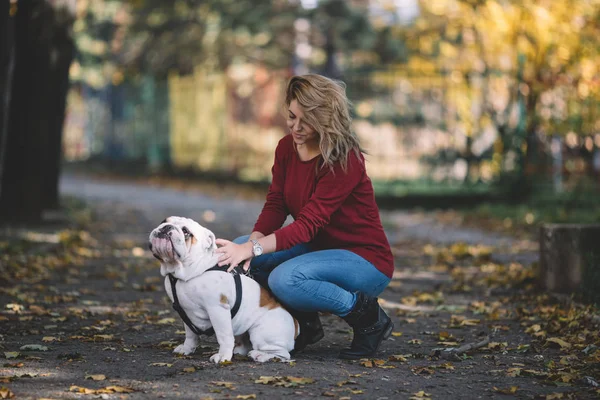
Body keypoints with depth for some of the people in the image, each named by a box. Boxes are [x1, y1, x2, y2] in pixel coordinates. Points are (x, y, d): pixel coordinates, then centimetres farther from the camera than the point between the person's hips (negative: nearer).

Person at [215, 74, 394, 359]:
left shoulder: (345, 159, -24)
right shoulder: (287, 147, -1)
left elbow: (309, 223, -31)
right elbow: (275, 206, -4)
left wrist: (253, 249, -40)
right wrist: (251, 244, -24)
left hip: (365, 259, -8)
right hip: (319, 249, 8)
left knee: (285, 279, -34)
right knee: (237, 251, -10)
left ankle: (367, 316, -9)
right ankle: (306, 324, 3)